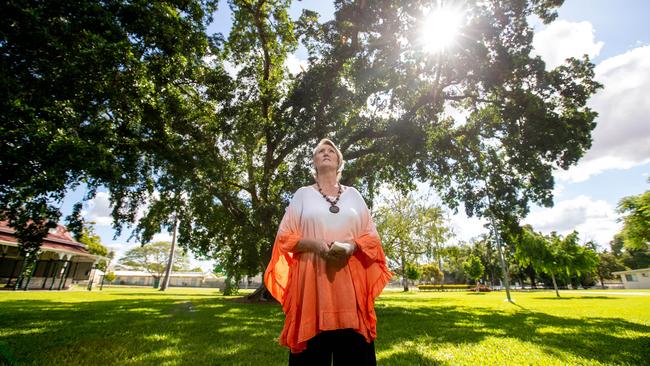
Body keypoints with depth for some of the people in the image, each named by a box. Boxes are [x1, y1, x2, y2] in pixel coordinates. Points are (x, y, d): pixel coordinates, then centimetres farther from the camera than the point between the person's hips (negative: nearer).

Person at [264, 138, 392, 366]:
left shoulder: (353, 194, 14)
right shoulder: (303, 194, 10)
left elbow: (371, 237, 11)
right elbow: (285, 237, 4)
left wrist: (352, 246, -10)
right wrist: (314, 244, -13)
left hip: (351, 280, 2)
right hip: (311, 278, -1)